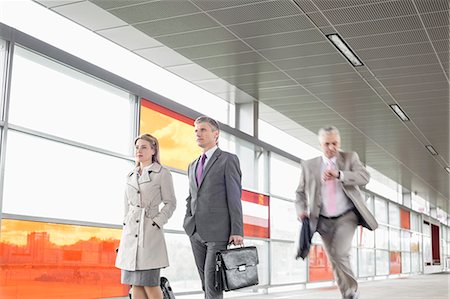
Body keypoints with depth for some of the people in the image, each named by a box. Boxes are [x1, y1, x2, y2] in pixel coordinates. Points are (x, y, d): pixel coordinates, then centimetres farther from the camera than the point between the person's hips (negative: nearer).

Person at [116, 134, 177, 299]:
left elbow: (170, 203, -3)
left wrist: (157, 222, -12)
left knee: (149, 282, -8)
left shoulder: (162, 173, -1)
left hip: (149, 232, -6)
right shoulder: (131, 176, 16)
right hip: (130, 232, 6)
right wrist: (126, 225, 14)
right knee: (135, 282, 5)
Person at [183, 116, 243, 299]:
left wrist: (237, 231, -13)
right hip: (196, 233, 7)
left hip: (219, 232, -6)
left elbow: (235, 197, -8)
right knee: (206, 284, 8)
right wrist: (188, 225, 10)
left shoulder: (228, 160, -1)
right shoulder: (193, 166, 19)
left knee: (212, 284, -11)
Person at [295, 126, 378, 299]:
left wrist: (339, 174, -27)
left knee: (339, 253, -21)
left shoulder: (350, 158, 3)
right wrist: (301, 210, -8)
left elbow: (364, 177, -13)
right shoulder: (309, 165, 6)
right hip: (323, 221, 3)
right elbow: (300, 192, 12)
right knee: (335, 262, 5)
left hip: (347, 217, -3)